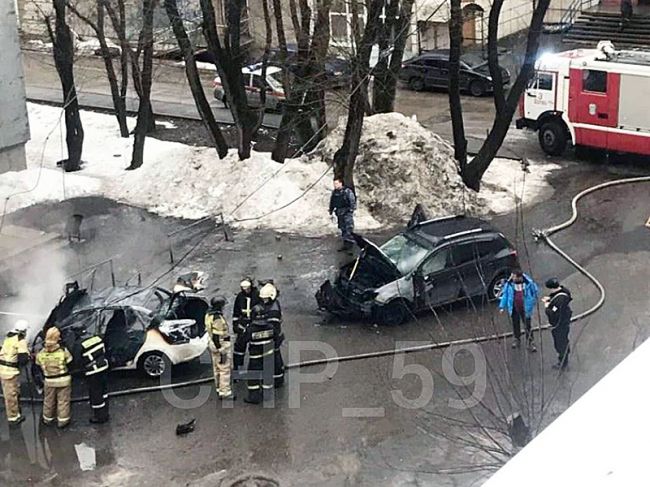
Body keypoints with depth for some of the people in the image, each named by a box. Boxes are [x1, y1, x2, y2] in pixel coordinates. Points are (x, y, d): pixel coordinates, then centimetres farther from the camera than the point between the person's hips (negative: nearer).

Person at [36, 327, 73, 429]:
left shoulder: (41, 353, -10)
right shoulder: (63, 351, -19)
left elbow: (38, 365, 2)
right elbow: (70, 362, -8)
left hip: (49, 381, 3)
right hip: (63, 380, -3)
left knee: (49, 400, 20)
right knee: (63, 401, 9)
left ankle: (47, 418, 35)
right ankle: (62, 420, 13)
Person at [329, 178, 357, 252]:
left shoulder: (347, 191, -10)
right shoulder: (334, 192, 11)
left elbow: (352, 201, -11)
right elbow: (332, 203, 21)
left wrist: (352, 210, -15)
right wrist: (331, 212, 20)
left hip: (347, 213, -7)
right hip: (339, 214, 7)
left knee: (349, 229, -11)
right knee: (343, 229, 10)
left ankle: (349, 245, -9)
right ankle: (345, 245, 16)